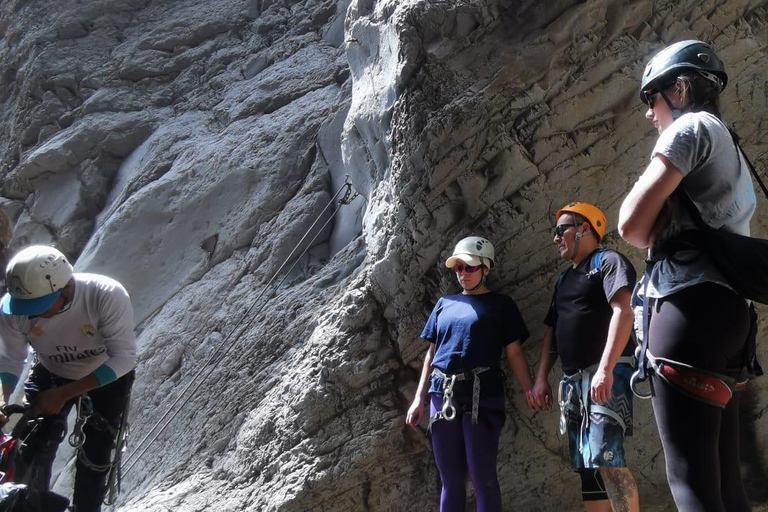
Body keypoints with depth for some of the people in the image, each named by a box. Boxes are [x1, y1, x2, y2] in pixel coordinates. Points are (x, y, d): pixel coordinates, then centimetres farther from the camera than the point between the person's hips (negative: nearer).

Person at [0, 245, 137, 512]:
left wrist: (63, 394, -37)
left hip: (107, 376, -2)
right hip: (51, 373, 2)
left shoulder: (108, 296, -40)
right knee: (31, 453, -6)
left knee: (95, 458, -1)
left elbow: (124, 358, -33)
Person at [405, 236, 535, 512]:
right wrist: (419, 399, 12)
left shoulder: (500, 304, 7)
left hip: (481, 395, -4)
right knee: (450, 477, 9)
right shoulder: (445, 303, 18)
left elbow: (514, 353, 1)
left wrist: (530, 391, -12)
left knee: (482, 476, -4)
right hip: (443, 395, 4)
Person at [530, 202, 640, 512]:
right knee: (586, 466, 6)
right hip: (572, 381, 9)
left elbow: (624, 312, -16)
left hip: (606, 375, -9)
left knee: (605, 459, -19)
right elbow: (552, 331, 24)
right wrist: (541, 378, 12)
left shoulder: (609, 262, -1)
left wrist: (605, 369, -26)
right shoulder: (564, 279, 24)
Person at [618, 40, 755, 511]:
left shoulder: (691, 126, -1)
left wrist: (657, 234, 10)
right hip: (727, 308, 10)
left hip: (691, 305, -10)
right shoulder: (730, 150, 29)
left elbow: (632, 225, -9)